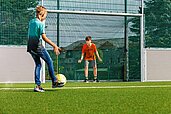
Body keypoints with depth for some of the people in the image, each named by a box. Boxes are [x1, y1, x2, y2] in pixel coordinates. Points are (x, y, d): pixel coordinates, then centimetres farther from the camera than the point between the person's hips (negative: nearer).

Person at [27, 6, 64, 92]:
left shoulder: (31, 22, 10)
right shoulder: (41, 24, -14)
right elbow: (44, 37, -21)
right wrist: (54, 46, -22)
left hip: (30, 47, 7)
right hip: (38, 46, -7)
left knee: (38, 65, 13)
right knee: (49, 62, 7)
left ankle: (38, 85, 7)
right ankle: (54, 82, 12)